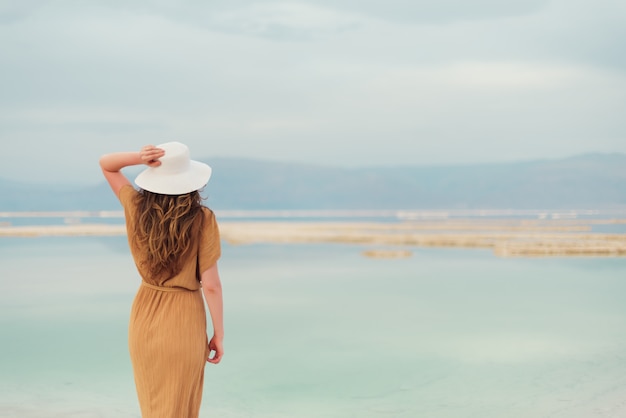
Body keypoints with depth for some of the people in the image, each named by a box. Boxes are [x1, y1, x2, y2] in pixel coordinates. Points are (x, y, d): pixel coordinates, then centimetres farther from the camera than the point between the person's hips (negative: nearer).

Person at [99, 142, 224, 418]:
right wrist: (219, 334, -4)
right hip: (184, 321, -3)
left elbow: (105, 163, 8)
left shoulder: (137, 209, -6)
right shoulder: (202, 220, -15)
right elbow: (211, 284, -14)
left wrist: (140, 157, -12)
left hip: (144, 318, 4)